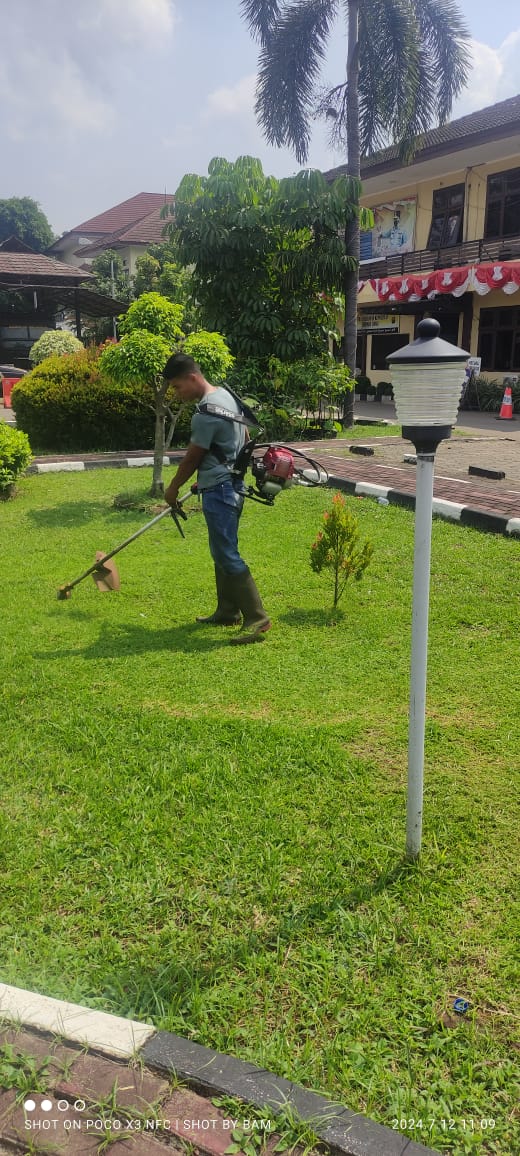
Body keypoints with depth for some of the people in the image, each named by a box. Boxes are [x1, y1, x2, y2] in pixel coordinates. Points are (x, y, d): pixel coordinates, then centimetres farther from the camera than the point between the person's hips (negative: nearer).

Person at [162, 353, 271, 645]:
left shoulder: (206, 414, -21)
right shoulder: (225, 393, 9)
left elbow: (192, 458, -12)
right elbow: (245, 435, 20)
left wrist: (173, 489, 3)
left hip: (219, 492, -11)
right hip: (232, 484, 11)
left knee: (227, 556, -9)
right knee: (222, 552, 16)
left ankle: (256, 619, -7)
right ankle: (228, 611, 25)